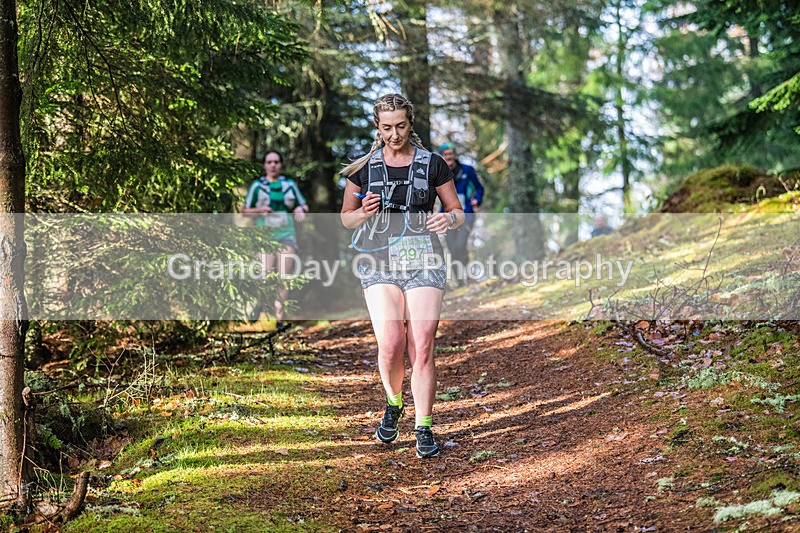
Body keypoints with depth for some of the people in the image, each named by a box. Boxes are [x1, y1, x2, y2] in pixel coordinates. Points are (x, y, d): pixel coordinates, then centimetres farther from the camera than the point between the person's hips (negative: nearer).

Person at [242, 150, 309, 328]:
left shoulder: (289, 184, 12)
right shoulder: (257, 185, 6)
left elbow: (304, 206, 19)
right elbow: (244, 210, 9)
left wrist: (300, 209, -4)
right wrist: (259, 210, -10)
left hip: (286, 234, 2)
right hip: (265, 233, -2)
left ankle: (279, 317, -4)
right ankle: (259, 303, 15)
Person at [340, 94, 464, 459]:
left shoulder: (432, 164, 5)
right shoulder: (364, 168, 6)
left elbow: (458, 213, 11)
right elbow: (346, 217, 14)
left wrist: (449, 219, -13)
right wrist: (364, 213, -8)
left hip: (424, 263, 0)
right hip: (379, 262, 0)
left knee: (421, 350, -8)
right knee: (390, 344, -14)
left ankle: (423, 429, 5)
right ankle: (393, 405, 15)